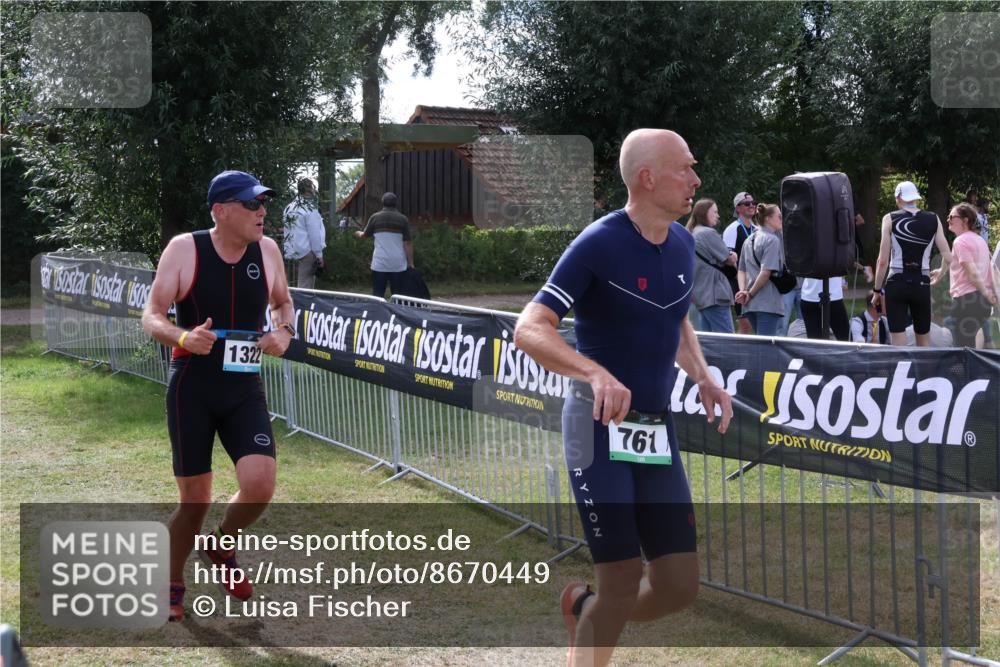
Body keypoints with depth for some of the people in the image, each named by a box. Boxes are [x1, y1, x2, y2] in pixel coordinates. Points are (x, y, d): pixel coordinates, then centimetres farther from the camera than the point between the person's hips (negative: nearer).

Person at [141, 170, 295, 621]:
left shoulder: (267, 251, 2)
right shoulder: (184, 249, -7)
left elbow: (283, 303, 19)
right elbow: (151, 316, -6)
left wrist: (283, 332, -3)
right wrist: (183, 338, -27)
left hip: (245, 389, 3)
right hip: (191, 388, -2)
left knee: (259, 485, -16)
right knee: (195, 499, 2)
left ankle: (221, 549, 17)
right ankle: (173, 586, 27)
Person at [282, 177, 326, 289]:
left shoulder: (289, 208, 10)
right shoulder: (309, 209, -13)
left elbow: (287, 233, 14)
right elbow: (314, 235, -14)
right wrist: (319, 256, -8)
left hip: (293, 253, 8)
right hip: (307, 252, -8)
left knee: (298, 287, 14)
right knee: (305, 288, -6)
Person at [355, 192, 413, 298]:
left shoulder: (375, 218, 1)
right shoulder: (403, 219, -1)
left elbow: (365, 235, 17)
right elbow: (407, 243, -4)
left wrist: (359, 234, 40)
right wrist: (410, 263, 3)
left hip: (379, 264, 0)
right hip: (398, 265, 0)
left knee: (378, 297, 6)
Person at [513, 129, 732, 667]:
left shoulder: (682, 243, 8)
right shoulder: (599, 244, -14)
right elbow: (529, 329, -22)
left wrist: (702, 376, 8)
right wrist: (597, 373, -38)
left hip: (657, 432, 7)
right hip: (600, 427, -6)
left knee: (679, 586, 3)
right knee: (623, 580, -9)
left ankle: (582, 608, 31)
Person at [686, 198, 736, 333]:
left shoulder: (693, 234, 18)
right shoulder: (709, 233, -10)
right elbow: (730, 259, -7)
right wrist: (732, 258, 15)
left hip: (701, 295, 10)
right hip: (714, 294, -10)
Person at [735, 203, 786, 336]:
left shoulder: (749, 240, 16)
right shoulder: (772, 240, -9)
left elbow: (741, 270, 14)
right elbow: (766, 272, -16)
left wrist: (743, 290, 1)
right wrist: (750, 294, -8)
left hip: (751, 305, 8)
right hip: (768, 303, -8)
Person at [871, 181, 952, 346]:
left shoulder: (890, 219, -2)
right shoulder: (933, 220, 5)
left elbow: (883, 261, -6)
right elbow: (948, 258, 2)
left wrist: (878, 290, 4)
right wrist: (940, 272, 24)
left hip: (896, 284, -2)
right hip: (922, 285, 2)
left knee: (898, 342, -2)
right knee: (924, 339, 16)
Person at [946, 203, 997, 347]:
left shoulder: (961, 241, -10)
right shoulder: (980, 239, 18)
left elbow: (972, 272, -18)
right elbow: (990, 271, 19)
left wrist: (985, 293, -13)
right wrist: (993, 295, 19)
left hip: (966, 298, -9)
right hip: (982, 301, 9)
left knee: (962, 346, -7)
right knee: (969, 344, 17)